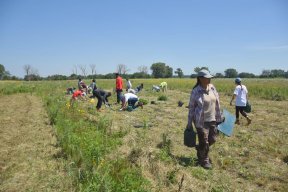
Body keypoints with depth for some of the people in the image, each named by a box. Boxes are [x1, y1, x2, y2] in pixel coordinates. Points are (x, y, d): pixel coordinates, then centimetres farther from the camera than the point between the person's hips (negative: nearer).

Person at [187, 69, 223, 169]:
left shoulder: (212, 88, -1)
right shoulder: (195, 91, -15)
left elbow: (217, 104, 8)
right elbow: (191, 108, -8)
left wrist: (219, 117, 10)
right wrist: (189, 123, -5)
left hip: (212, 119, 5)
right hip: (201, 121, -5)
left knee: (212, 139, 15)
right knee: (204, 142, 6)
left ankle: (199, 148, 43)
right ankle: (204, 160, 30)